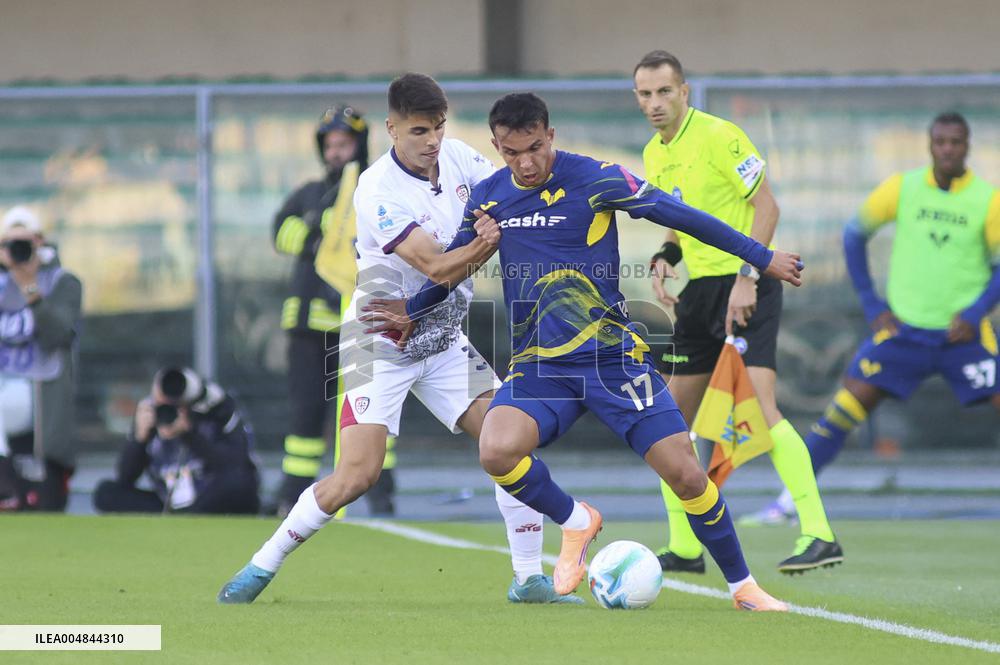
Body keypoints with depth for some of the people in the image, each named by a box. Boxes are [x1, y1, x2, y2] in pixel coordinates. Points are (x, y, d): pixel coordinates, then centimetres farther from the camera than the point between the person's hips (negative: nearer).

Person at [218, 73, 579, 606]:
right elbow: (439, 268, -28)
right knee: (358, 473, -16)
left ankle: (528, 578, 2)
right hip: (380, 345, -6)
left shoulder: (457, 157, -3)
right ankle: (263, 566, 1)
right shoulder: (377, 192, -23)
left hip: (442, 339, 6)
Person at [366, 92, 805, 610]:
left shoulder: (594, 180, -10)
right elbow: (452, 265, 24)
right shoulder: (487, 197, 4)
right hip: (537, 366, 3)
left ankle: (742, 586, 13)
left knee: (685, 474, -10)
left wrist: (762, 257, -1)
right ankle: (575, 523, 4)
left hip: (613, 355, -3)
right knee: (496, 451, -26)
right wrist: (411, 313, 22)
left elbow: (680, 216, -5)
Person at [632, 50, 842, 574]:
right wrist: (664, 258, 5)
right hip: (700, 288, 9)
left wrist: (747, 277, -21)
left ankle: (819, 535, -23)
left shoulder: (718, 136, -12)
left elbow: (766, 205, -14)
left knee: (758, 404, -22)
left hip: (746, 286, -9)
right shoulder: (653, 155, 13)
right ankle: (684, 547, 17)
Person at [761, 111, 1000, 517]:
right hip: (904, 328, 1)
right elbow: (854, 235, 10)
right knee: (850, 400, -8)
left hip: (962, 332, -1)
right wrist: (872, 304, 4)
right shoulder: (902, 188, -1)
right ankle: (791, 497, 0)